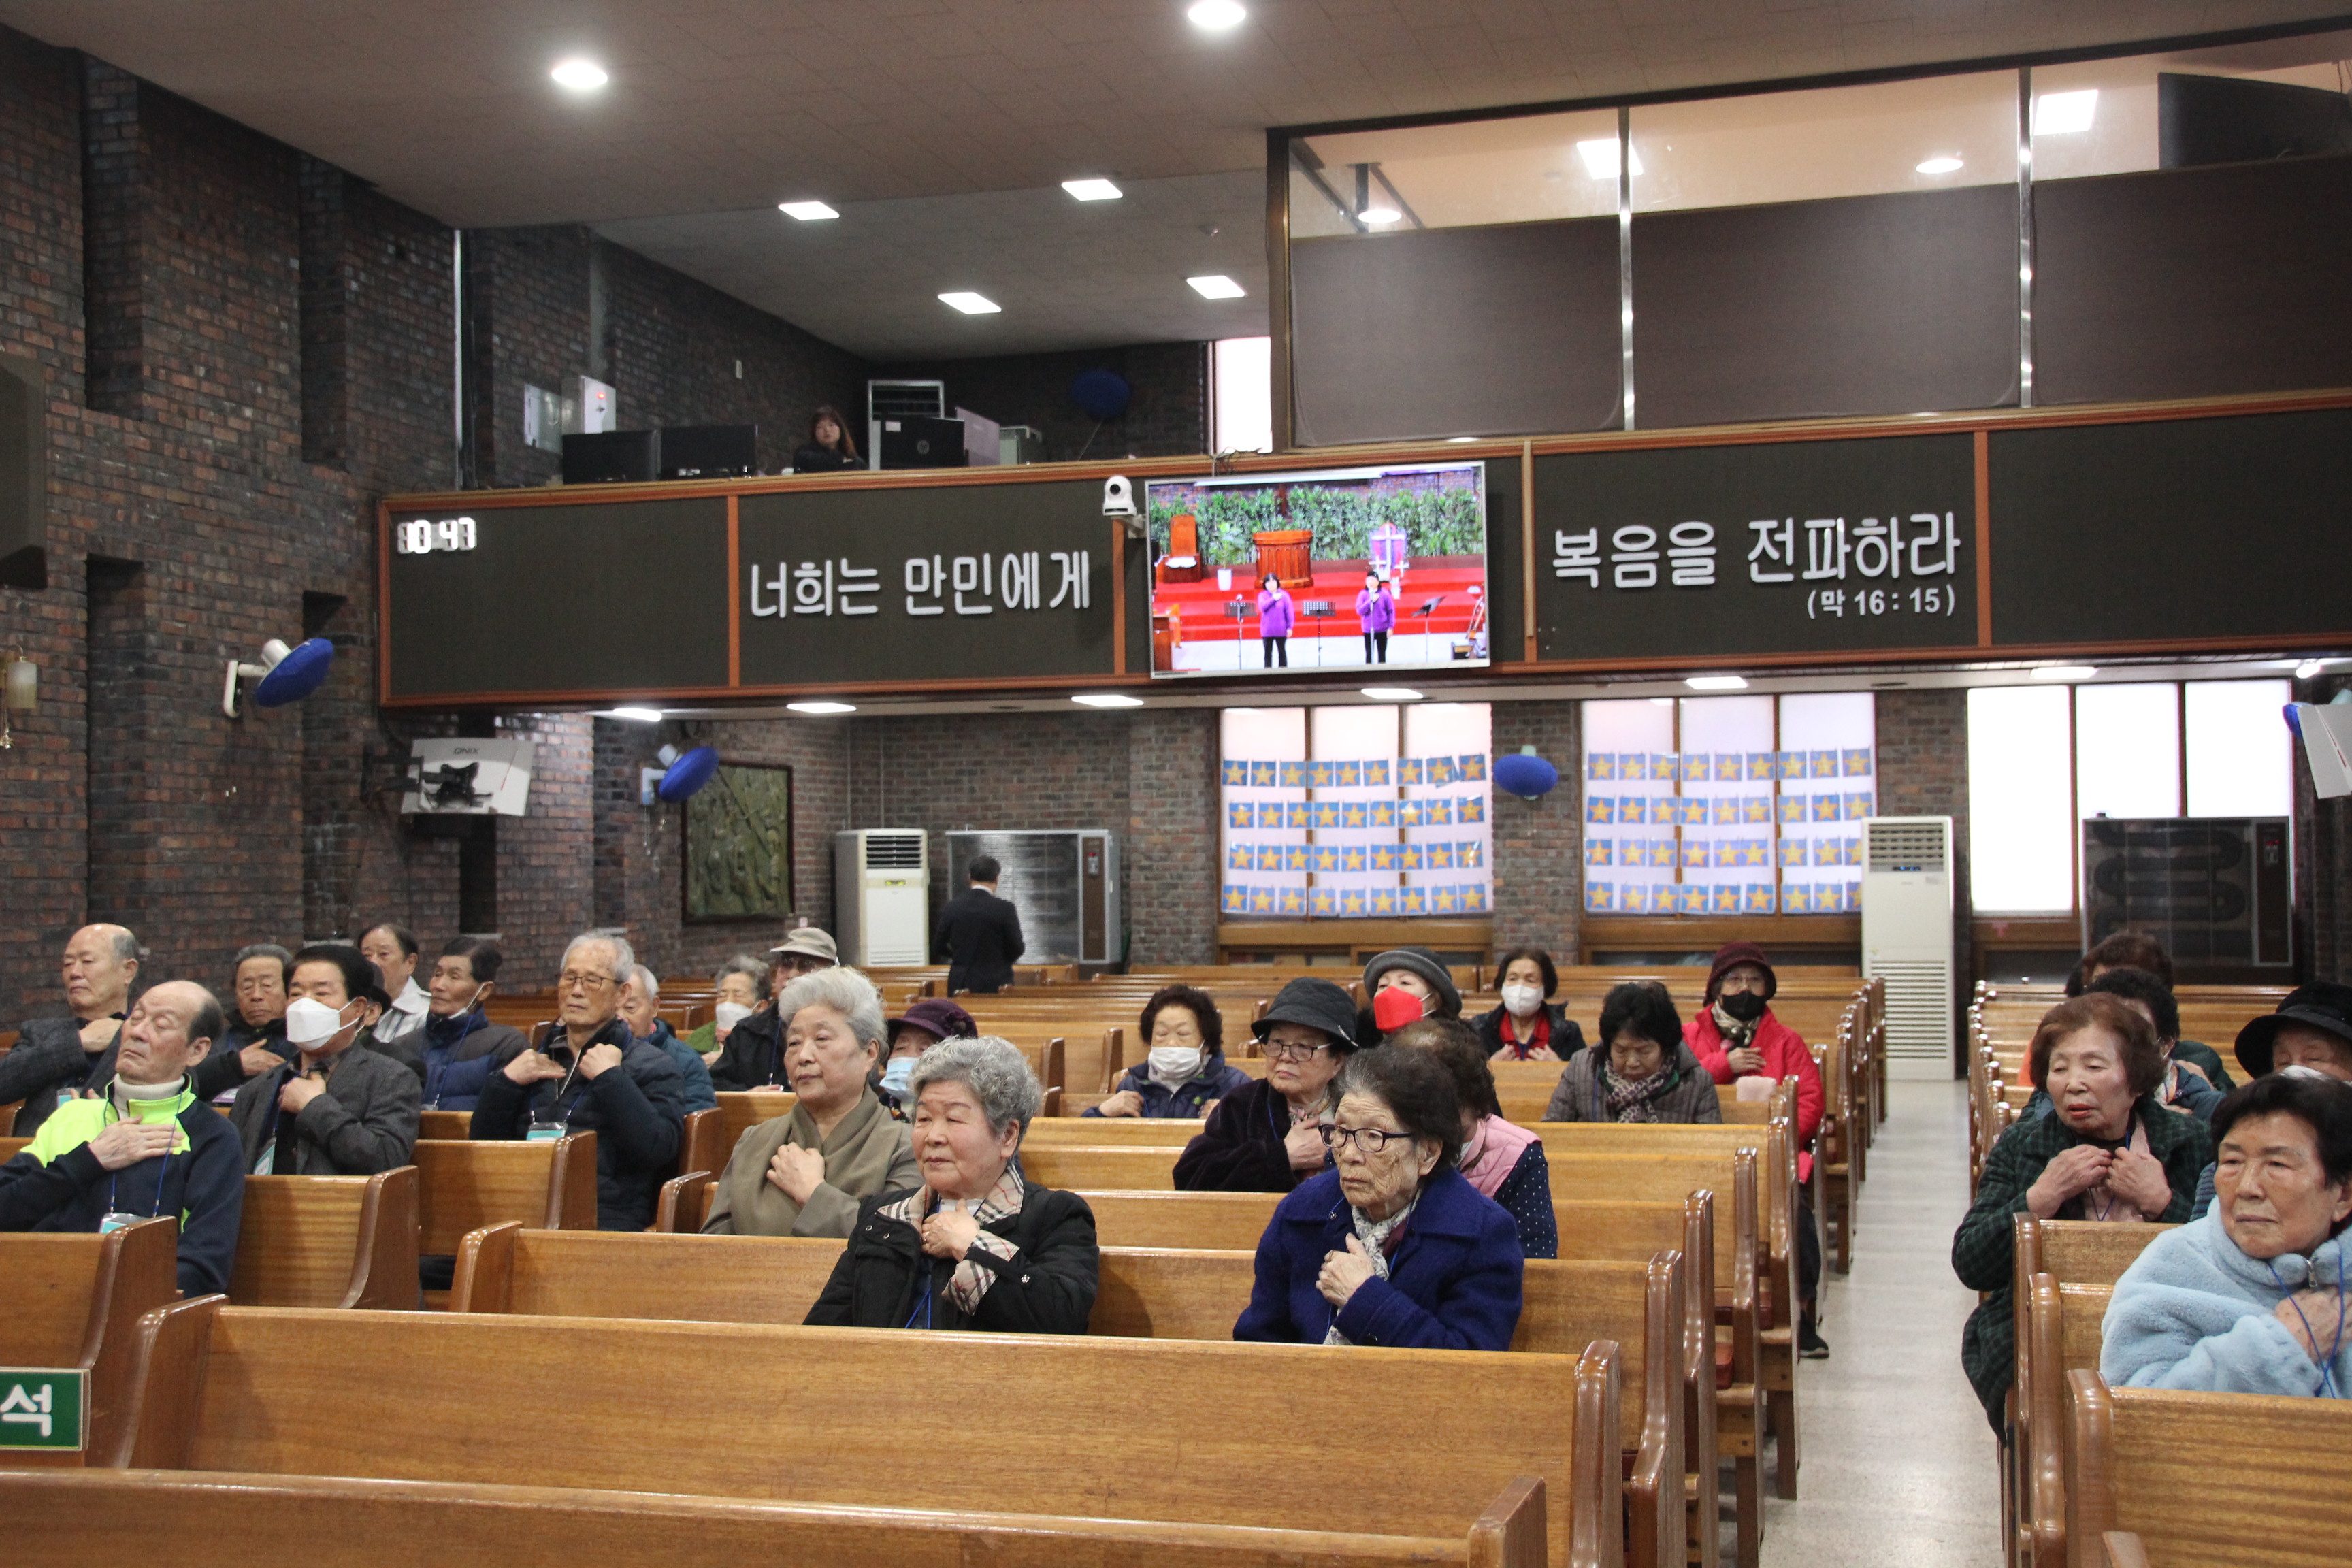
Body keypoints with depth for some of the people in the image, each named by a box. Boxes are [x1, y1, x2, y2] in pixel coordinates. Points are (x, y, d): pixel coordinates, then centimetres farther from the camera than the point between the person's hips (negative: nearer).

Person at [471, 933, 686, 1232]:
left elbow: (660, 1150, -10)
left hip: (604, 1221, -4)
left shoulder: (650, 1066, 9)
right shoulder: (531, 1059, 26)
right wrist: (506, 1081, 8)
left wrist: (611, 1078, -7)